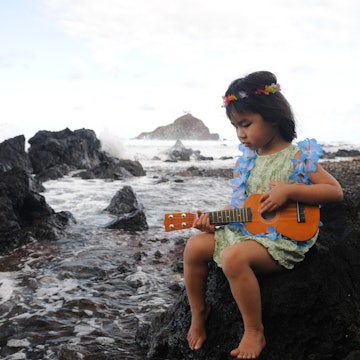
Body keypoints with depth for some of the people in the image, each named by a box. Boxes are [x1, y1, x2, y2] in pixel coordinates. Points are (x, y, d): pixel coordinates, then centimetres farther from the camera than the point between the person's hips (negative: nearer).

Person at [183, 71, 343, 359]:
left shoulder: (297, 157, -8)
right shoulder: (248, 159, 11)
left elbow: (336, 191, -11)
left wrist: (289, 190, -21)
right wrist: (214, 220, -3)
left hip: (282, 239, -7)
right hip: (243, 229, 7)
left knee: (234, 257, -33)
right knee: (195, 246, -7)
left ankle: (254, 331, -14)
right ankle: (198, 312, 15)